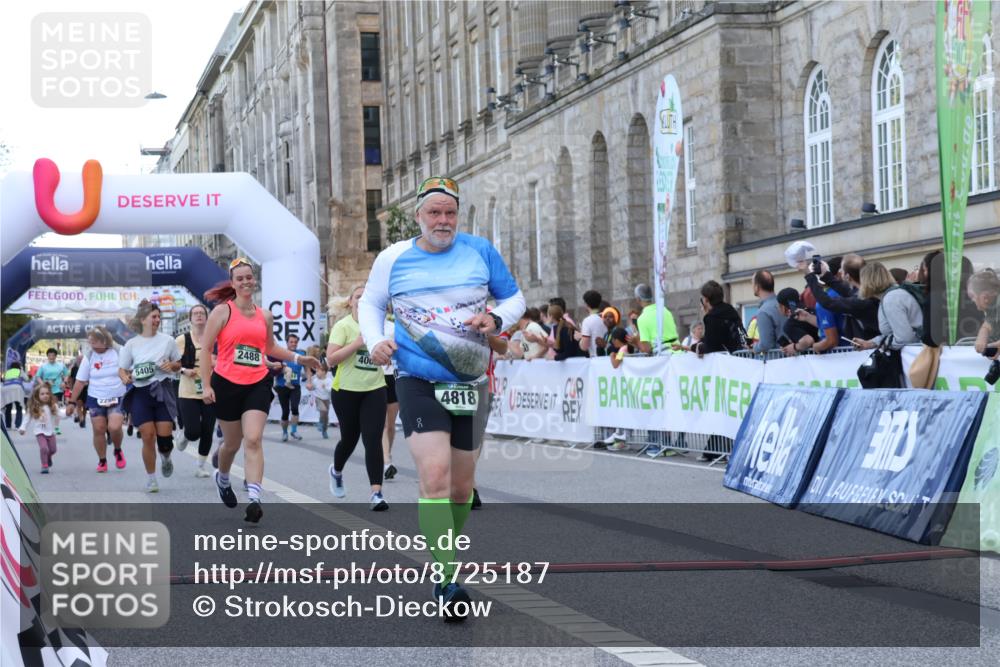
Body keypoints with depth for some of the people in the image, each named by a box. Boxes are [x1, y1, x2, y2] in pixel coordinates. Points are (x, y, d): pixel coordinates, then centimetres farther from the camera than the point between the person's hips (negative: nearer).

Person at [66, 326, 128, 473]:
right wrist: (72, 402, 2)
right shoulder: (89, 357, 0)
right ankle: (102, 460, 16)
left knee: (114, 427, -18)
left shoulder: (118, 353, -5)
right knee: (98, 430, -1)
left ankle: (118, 451, 10)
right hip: (96, 399, 2)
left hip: (117, 398, -2)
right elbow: (80, 382, 4)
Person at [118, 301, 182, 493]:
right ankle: (151, 479, 9)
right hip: (141, 392, 0)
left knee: (165, 435, -7)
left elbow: (178, 365, 15)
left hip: (163, 390, 0)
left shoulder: (167, 340, 5)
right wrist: (125, 377, -13)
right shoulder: (131, 344, 4)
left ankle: (165, 458, 30)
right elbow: (122, 369, 10)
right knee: (148, 437, -6)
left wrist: (171, 365, -8)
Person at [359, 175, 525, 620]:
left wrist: (497, 320, -9)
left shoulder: (480, 251, 3)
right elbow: (370, 303, 16)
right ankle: (444, 581, -20)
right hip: (418, 381, -3)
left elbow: (515, 298, 12)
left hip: (470, 383, 3)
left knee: (462, 486, 10)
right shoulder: (393, 258, 1)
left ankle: (445, 551, 35)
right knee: (435, 476, -20)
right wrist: (374, 340, -3)